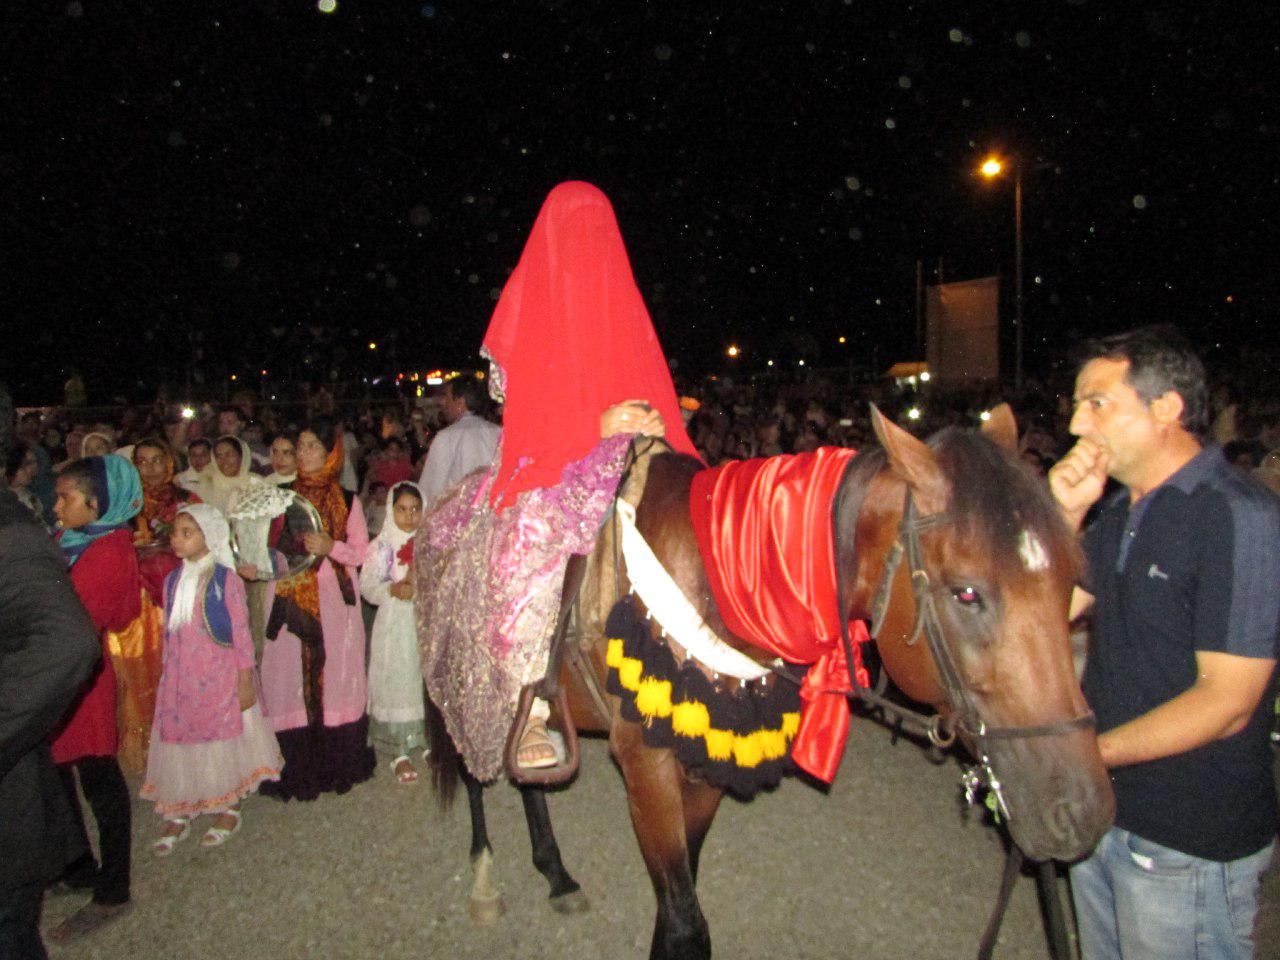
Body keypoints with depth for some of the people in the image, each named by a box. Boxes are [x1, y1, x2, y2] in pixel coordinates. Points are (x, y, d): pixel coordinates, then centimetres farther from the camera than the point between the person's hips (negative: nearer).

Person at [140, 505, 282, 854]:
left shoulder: (225, 579, -11)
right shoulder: (172, 581, 4)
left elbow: (241, 632, -9)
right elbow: (169, 633, 12)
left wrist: (245, 681, -10)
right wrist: (168, 674, 13)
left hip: (220, 676, -4)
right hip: (180, 678, 5)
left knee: (225, 740, 7)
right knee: (178, 743, 8)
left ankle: (229, 810, 25)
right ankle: (179, 816, 23)